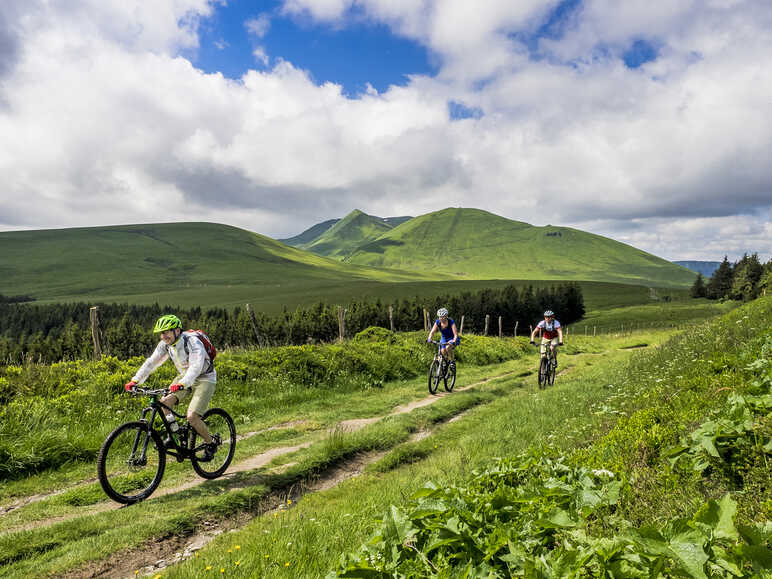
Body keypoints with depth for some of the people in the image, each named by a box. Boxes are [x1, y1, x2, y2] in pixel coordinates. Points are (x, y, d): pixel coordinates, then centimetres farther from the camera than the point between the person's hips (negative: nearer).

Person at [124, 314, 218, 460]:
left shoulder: (193, 342, -28)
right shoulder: (165, 344, -7)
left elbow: (196, 366, -40)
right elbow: (151, 362, -6)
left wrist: (181, 384, -56)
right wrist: (135, 381, -18)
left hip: (204, 379, -7)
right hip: (184, 376, 7)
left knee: (192, 416, -20)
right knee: (164, 402, -18)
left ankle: (211, 444, 4)